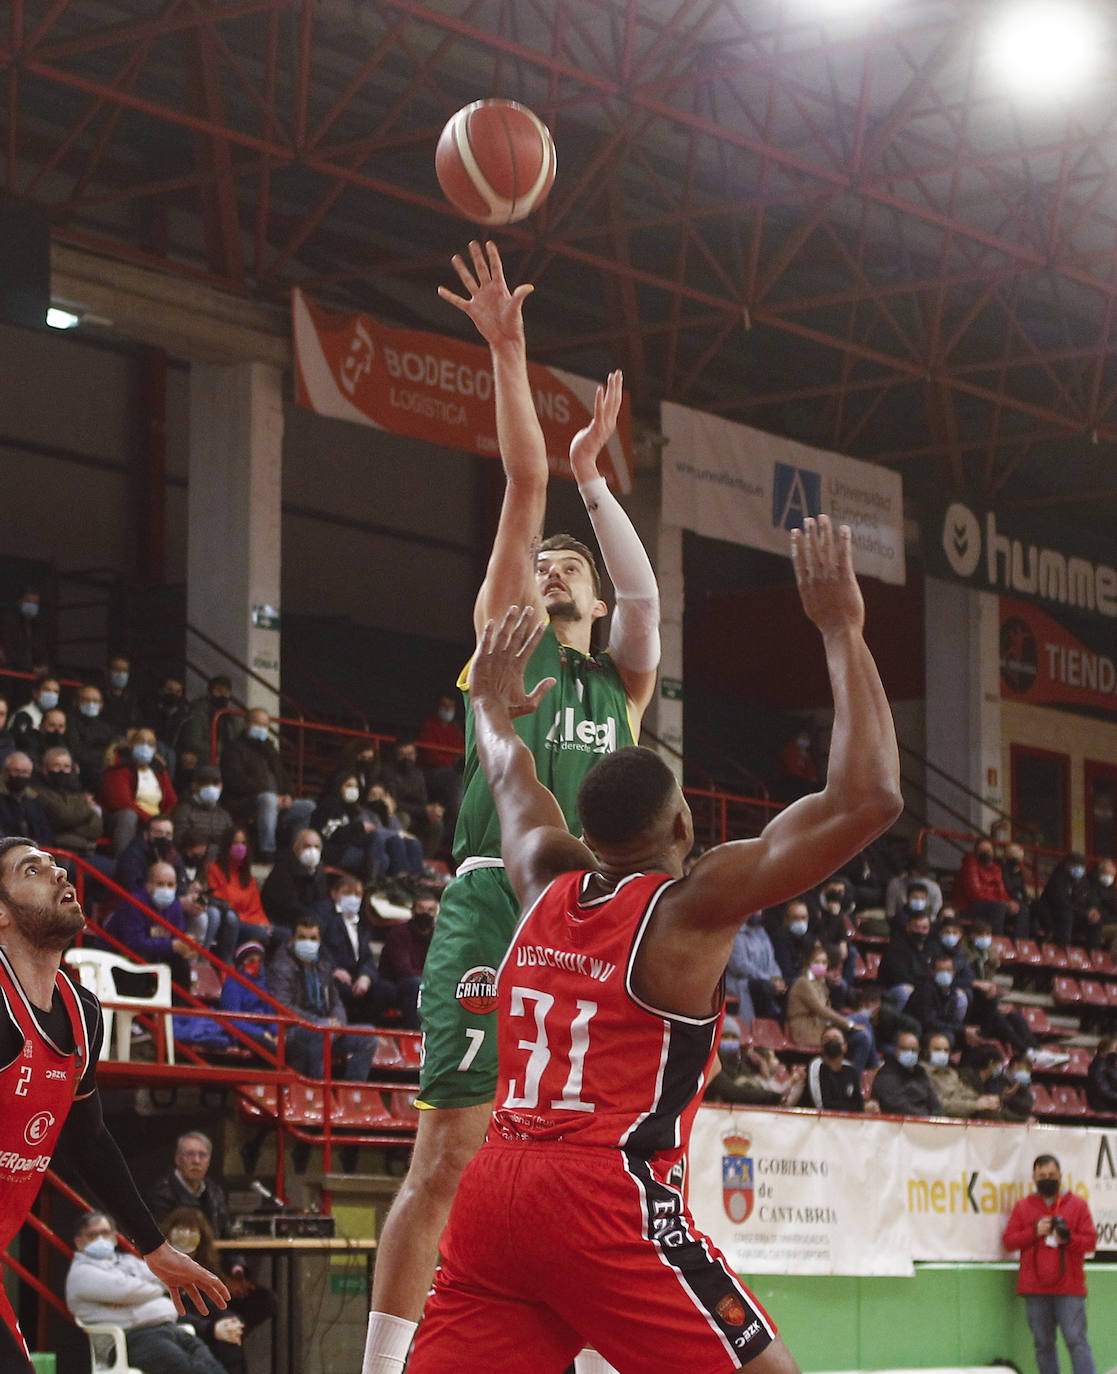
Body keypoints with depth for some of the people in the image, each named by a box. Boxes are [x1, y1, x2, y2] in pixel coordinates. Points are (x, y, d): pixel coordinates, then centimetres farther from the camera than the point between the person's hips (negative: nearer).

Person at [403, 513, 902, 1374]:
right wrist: (841, 632, -5)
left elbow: (513, 782, 38)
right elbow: (867, 801, -10)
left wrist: (493, 704, 57)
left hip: (495, 1190, 7)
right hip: (608, 1196, -7)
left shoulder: (549, 886, 15)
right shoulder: (692, 906, -3)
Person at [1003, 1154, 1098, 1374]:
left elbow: (1090, 1242, 4)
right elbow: (1009, 1241, 6)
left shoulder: (1077, 1205, 7)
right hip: (1035, 1289, 2)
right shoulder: (1023, 1207, 11)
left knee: (1076, 1340, -9)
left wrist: (1068, 1239, -15)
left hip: (1070, 1289, -2)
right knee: (1043, 1344, 5)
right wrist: (1035, 1232, -9)